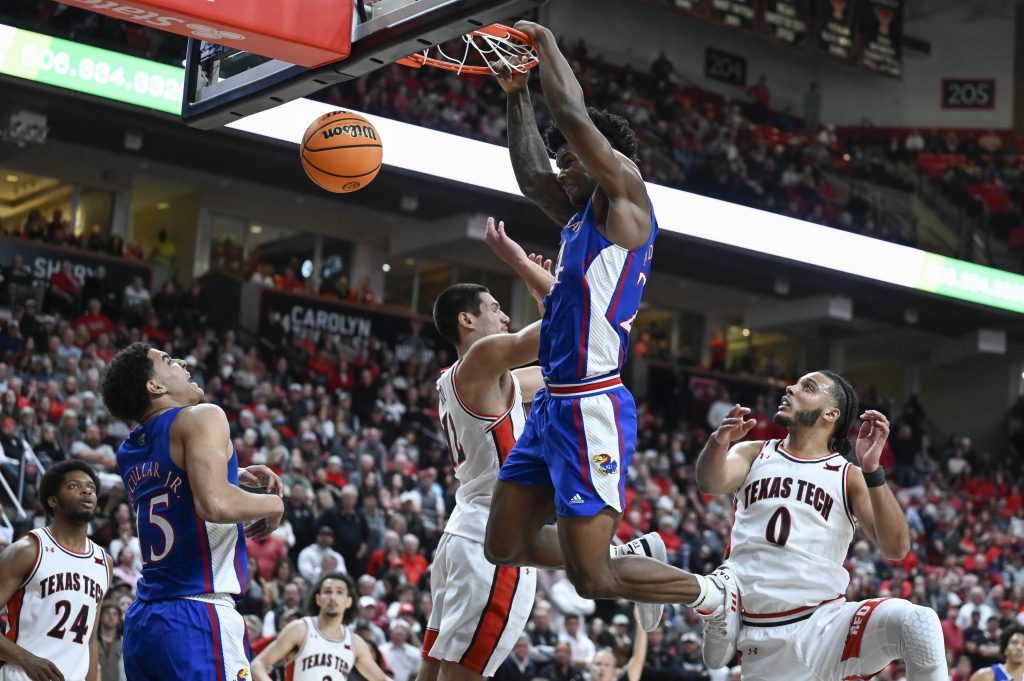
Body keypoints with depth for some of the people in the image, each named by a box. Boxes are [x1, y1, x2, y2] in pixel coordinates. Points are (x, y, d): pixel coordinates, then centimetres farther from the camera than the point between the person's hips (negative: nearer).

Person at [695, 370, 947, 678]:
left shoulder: (849, 477, 5)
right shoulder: (754, 454, 11)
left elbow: (896, 548, -9)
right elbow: (711, 483, -10)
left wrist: (871, 470, -21)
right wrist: (718, 442, -32)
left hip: (826, 626, -2)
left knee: (918, 623, -27)